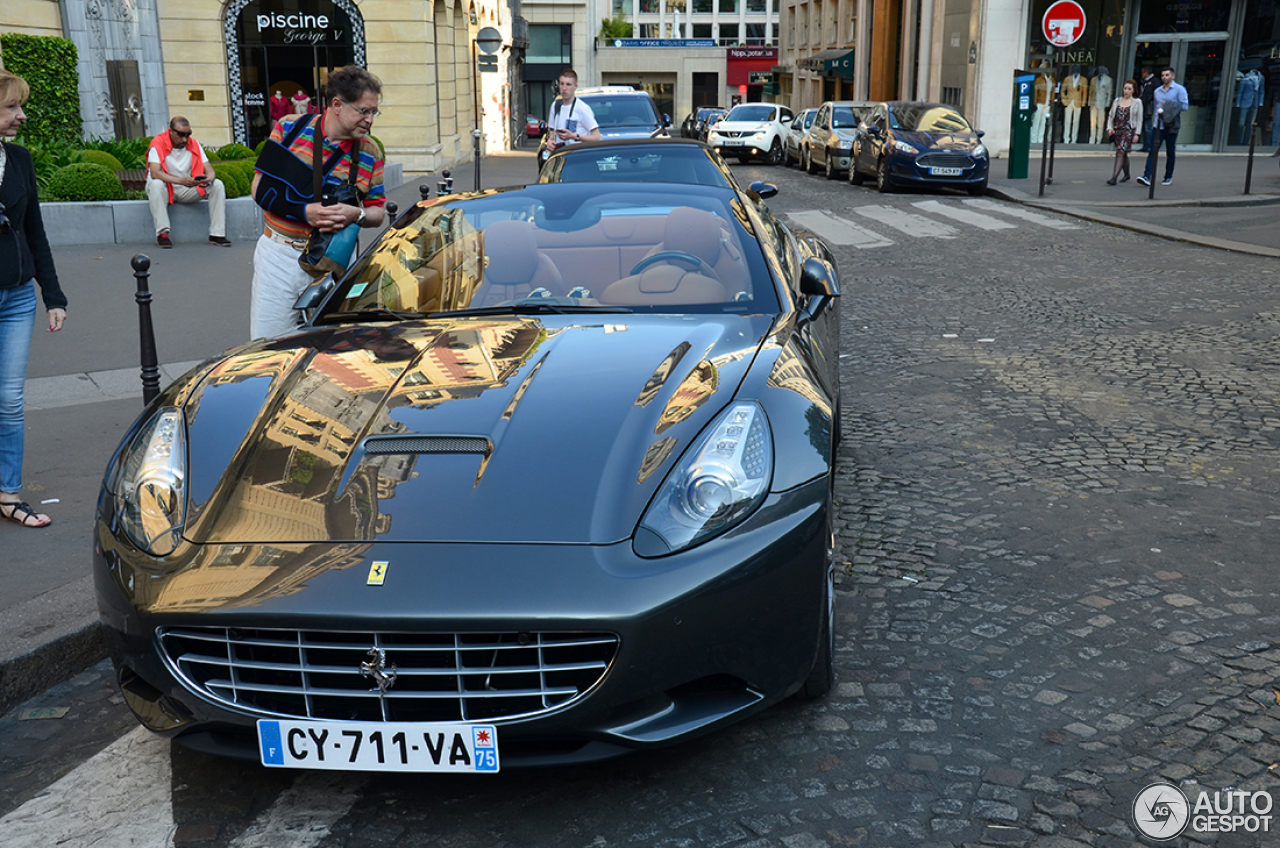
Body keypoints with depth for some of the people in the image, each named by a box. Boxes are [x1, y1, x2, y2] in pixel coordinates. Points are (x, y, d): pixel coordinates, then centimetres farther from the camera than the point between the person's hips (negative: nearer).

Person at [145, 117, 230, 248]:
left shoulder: (194, 144, -1)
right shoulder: (158, 144, -16)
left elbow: (210, 170, -4)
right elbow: (155, 173, -29)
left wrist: (209, 178, -30)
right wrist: (181, 181, -43)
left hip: (187, 190, 4)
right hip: (165, 189, -4)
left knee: (217, 185, -15)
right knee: (156, 184, -39)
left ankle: (217, 234, -20)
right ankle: (162, 233, -38)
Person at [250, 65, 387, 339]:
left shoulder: (370, 152, 4)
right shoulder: (289, 128, -1)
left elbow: (378, 211, 9)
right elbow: (260, 188, -1)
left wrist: (356, 214, -15)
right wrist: (304, 212, -16)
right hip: (279, 255, -1)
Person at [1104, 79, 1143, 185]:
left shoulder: (1137, 102, 3)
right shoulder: (1117, 101, 13)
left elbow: (1139, 119, 1)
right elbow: (1110, 115, 16)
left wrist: (1137, 134, -6)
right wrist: (1110, 127, 0)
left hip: (1128, 131, -4)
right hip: (1117, 130, 4)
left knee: (1121, 152, -17)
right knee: (1123, 154, 12)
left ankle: (1114, 177, -23)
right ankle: (1127, 175, 29)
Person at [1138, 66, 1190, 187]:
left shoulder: (1179, 89, -2)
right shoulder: (1157, 90, 14)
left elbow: (1185, 106, -9)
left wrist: (1168, 105, -12)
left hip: (1171, 126, -3)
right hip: (1158, 125, 3)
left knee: (1170, 153, 7)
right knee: (1153, 150, -9)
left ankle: (1168, 177, 18)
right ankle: (1147, 177, -18)